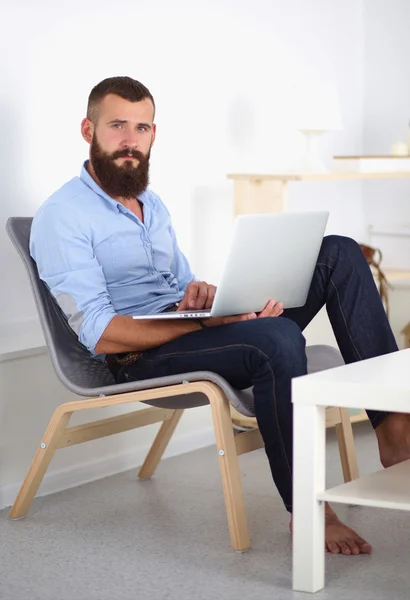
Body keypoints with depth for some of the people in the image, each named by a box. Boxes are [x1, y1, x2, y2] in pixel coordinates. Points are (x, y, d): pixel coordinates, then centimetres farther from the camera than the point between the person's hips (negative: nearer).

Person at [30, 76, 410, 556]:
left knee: (338, 253, -8)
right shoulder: (61, 218, -7)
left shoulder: (151, 204, 21)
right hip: (141, 356, -8)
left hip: (191, 326, 8)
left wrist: (204, 293, -6)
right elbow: (101, 334, -17)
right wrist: (203, 321, -26)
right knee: (279, 338, -37)